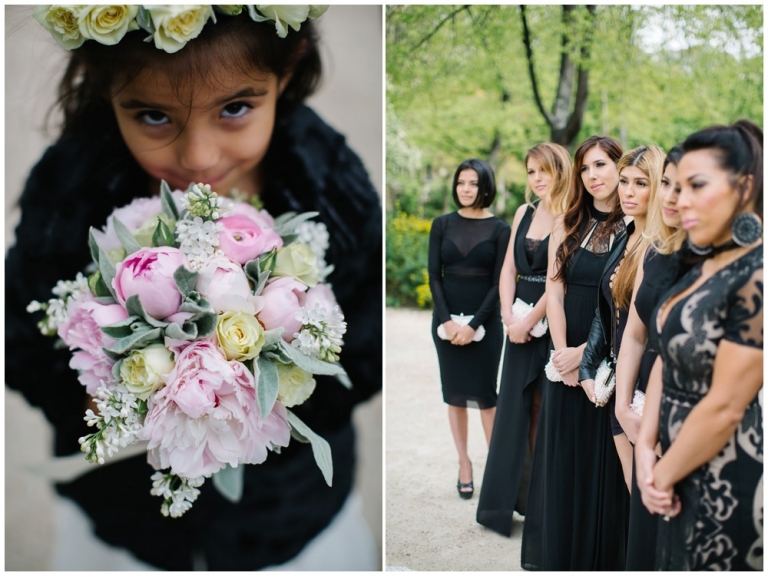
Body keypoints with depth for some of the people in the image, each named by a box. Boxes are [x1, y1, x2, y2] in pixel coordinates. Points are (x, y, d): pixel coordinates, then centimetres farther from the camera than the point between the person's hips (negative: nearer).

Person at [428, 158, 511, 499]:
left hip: (485, 322, -2)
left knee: (485, 394, -1)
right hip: (447, 320, 2)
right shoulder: (442, 225, 4)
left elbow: (499, 282, -6)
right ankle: (464, 465, 15)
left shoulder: (500, 230, -2)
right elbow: (434, 276, 0)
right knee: (455, 394, 6)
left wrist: (474, 324, -14)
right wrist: (446, 320, -12)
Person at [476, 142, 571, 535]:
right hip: (520, 322, 6)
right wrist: (508, 317, -4)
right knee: (515, 408, 9)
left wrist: (529, 321, -14)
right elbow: (508, 269, 9)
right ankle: (513, 497, 19)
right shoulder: (524, 212, 11)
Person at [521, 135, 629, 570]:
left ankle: (604, 556, 23)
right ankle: (561, 552, 26)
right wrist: (563, 352, -11)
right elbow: (554, 289, 0)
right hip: (566, 356, 3)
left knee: (606, 458, 7)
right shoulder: (568, 224, 7)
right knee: (563, 455, 11)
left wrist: (586, 351, -14)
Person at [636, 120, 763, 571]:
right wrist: (646, 448, -4)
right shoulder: (705, 267, 6)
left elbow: (724, 407, -22)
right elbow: (667, 359, 7)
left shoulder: (755, 279, -22)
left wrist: (664, 474, -9)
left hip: (731, 492, -8)